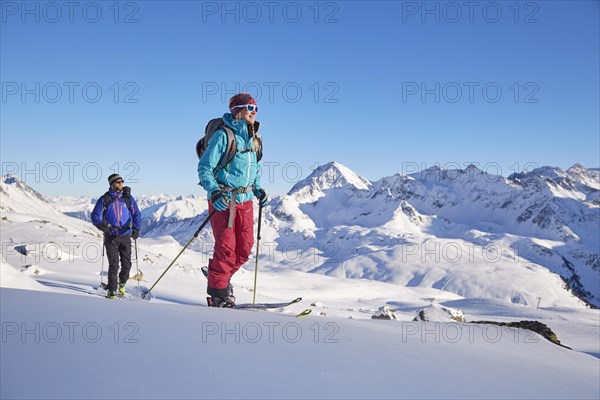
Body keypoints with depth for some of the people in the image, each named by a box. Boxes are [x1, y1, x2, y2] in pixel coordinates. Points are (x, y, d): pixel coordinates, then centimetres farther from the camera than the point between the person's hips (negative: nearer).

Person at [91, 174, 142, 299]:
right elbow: (95, 215, -1)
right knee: (114, 265, -6)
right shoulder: (104, 199, 0)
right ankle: (112, 291, 6)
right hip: (111, 237, -2)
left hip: (126, 236, 2)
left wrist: (136, 229, -16)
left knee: (127, 264, 2)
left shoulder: (128, 198, 4)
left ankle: (122, 284, 31)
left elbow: (136, 214, 0)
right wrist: (101, 224, -22)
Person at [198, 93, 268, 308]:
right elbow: (204, 167, -12)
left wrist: (257, 188, 10)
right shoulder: (223, 135, -11)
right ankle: (218, 293, 8)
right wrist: (214, 192, -25)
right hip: (223, 199, -7)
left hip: (245, 199, 7)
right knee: (226, 247, -7)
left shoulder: (253, 138, 12)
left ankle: (220, 276, 30)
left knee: (245, 248, 5)